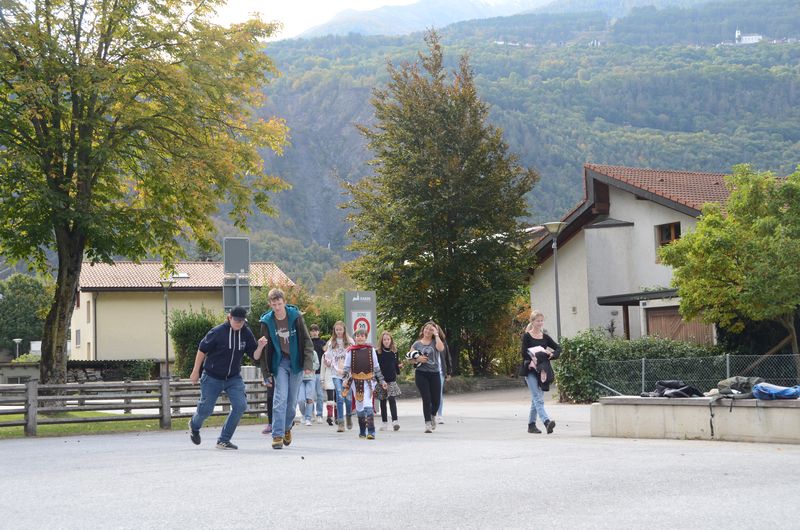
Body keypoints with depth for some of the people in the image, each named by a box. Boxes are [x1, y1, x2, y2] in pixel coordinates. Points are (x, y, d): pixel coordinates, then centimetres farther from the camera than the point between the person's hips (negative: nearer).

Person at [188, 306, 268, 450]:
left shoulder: (246, 334, -5)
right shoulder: (217, 332, -16)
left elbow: (254, 356, -3)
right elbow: (202, 350, -7)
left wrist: (260, 347, -24)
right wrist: (195, 371, -4)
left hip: (234, 378, 3)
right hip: (212, 378, -3)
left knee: (240, 406, -13)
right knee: (206, 409, 5)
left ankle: (223, 440, 0)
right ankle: (194, 425, 42)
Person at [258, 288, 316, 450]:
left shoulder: (295, 317, -8)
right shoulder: (267, 322, -7)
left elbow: (306, 341, -4)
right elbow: (265, 348, 0)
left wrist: (308, 364, -11)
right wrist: (266, 372, 0)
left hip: (296, 362, 1)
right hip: (280, 362, -1)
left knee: (292, 399, 7)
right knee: (280, 398, -12)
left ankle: (287, 427, 31)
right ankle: (277, 435, -13)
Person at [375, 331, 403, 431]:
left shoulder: (394, 352, 5)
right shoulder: (378, 353, -2)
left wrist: (399, 365, -2)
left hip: (392, 379, 0)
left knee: (392, 399, -13)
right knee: (383, 401, 8)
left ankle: (394, 421, -17)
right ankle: (384, 422, 17)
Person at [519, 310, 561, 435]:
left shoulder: (545, 337, 10)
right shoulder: (526, 336, -2)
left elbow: (558, 348, 11)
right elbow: (523, 353, -10)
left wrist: (552, 355, -7)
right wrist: (531, 362, -18)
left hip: (542, 370, 5)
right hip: (530, 370, -5)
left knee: (536, 398, 10)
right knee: (538, 398, -14)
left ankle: (531, 424, 20)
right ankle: (547, 422, -28)